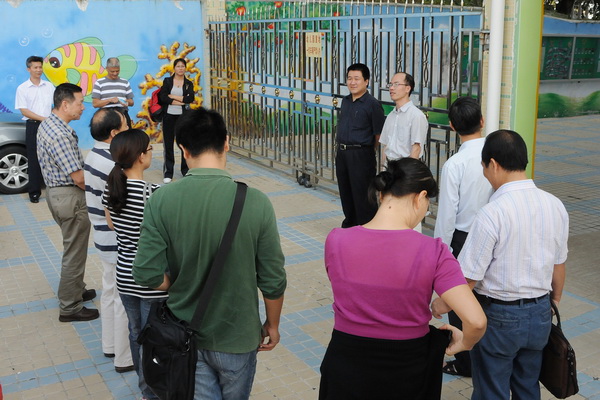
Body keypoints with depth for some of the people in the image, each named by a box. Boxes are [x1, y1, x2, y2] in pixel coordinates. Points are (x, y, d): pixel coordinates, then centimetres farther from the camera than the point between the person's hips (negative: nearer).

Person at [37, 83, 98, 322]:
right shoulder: (60, 135, -25)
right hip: (69, 197, -10)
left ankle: (75, 291, 39)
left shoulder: (47, 124, 7)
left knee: (74, 247, 24)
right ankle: (70, 307, 14)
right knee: (75, 252, 2)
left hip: (56, 192, 10)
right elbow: (78, 177, -25)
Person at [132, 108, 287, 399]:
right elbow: (273, 280, -12)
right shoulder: (255, 202, -18)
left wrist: (183, 287, 5)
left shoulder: (162, 200, -16)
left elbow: (148, 275, -16)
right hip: (237, 337, 0)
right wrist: (272, 325, 5)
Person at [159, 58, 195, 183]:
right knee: (168, 143, 1)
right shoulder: (167, 81, 5)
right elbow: (163, 97, -9)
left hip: (183, 116, 0)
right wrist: (180, 101, -12)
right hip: (169, 115, 0)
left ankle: (186, 169, 16)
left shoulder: (189, 83, 7)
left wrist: (173, 97, -10)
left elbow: (190, 99, -10)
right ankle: (168, 173, 7)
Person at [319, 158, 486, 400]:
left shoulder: (336, 241, -12)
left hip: (346, 365, 2)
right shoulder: (433, 252, -19)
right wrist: (464, 344, -2)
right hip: (406, 372, -1)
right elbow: (476, 320, -23)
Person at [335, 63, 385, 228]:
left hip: (361, 154, -7)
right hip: (342, 153, 7)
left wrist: (367, 152, -2)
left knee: (362, 194, -1)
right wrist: (342, 147, 15)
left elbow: (379, 135, -10)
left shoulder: (372, 104, -12)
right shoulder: (345, 101, 11)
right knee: (345, 192, 17)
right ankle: (349, 223, 33)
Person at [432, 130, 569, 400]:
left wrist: (443, 304, -1)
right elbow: (558, 265, 6)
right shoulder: (555, 206, -5)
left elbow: (469, 277, -19)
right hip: (540, 314, 6)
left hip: (499, 317, -6)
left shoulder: (492, 213, -24)